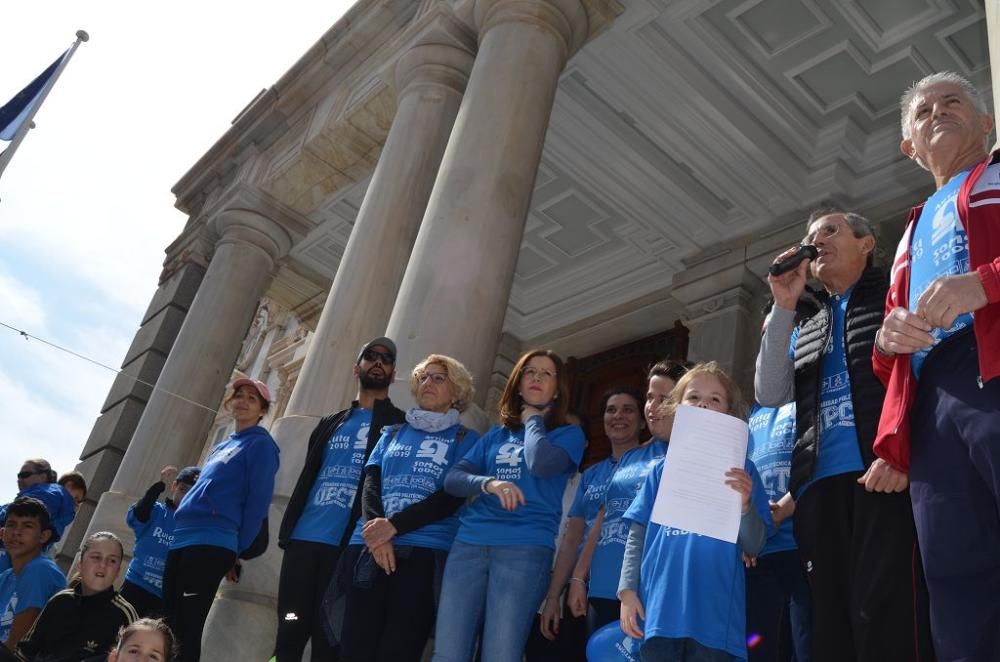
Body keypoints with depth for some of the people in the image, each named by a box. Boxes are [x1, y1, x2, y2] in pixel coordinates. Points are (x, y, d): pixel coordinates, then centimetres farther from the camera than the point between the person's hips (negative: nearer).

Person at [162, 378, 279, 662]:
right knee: (169, 625, 9)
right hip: (182, 540, 8)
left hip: (212, 543, -8)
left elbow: (258, 500, -7)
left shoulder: (260, 444, 0)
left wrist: (238, 550, -9)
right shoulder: (221, 446, 24)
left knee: (187, 628, -9)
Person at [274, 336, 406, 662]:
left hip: (350, 545, -4)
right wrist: (287, 528, 7)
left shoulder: (401, 425, 9)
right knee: (289, 634, 3)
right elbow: (306, 477, 19)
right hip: (304, 539, 4)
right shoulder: (331, 423, 23)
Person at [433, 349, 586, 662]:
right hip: (469, 543, 4)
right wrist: (488, 482, -12)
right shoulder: (496, 434, 21)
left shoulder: (569, 434, 10)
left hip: (525, 549, -4)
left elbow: (541, 464, -13)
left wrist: (533, 419, 5)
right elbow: (452, 479, 9)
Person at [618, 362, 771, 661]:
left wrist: (745, 504, -17)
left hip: (714, 614, -1)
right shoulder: (664, 468, 12)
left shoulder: (741, 470, 7)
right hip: (658, 610, 2)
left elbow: (754, 546, 1)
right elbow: (637, 535, 9)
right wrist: (627, 591, -1)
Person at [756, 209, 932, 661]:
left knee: (888, 622, -15)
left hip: (885, 476, -5)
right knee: (831, 624, 4)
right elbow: (770, 394, 12)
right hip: (819, 486, 5)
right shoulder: (804, 331, 27)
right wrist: (784, 308, 7)